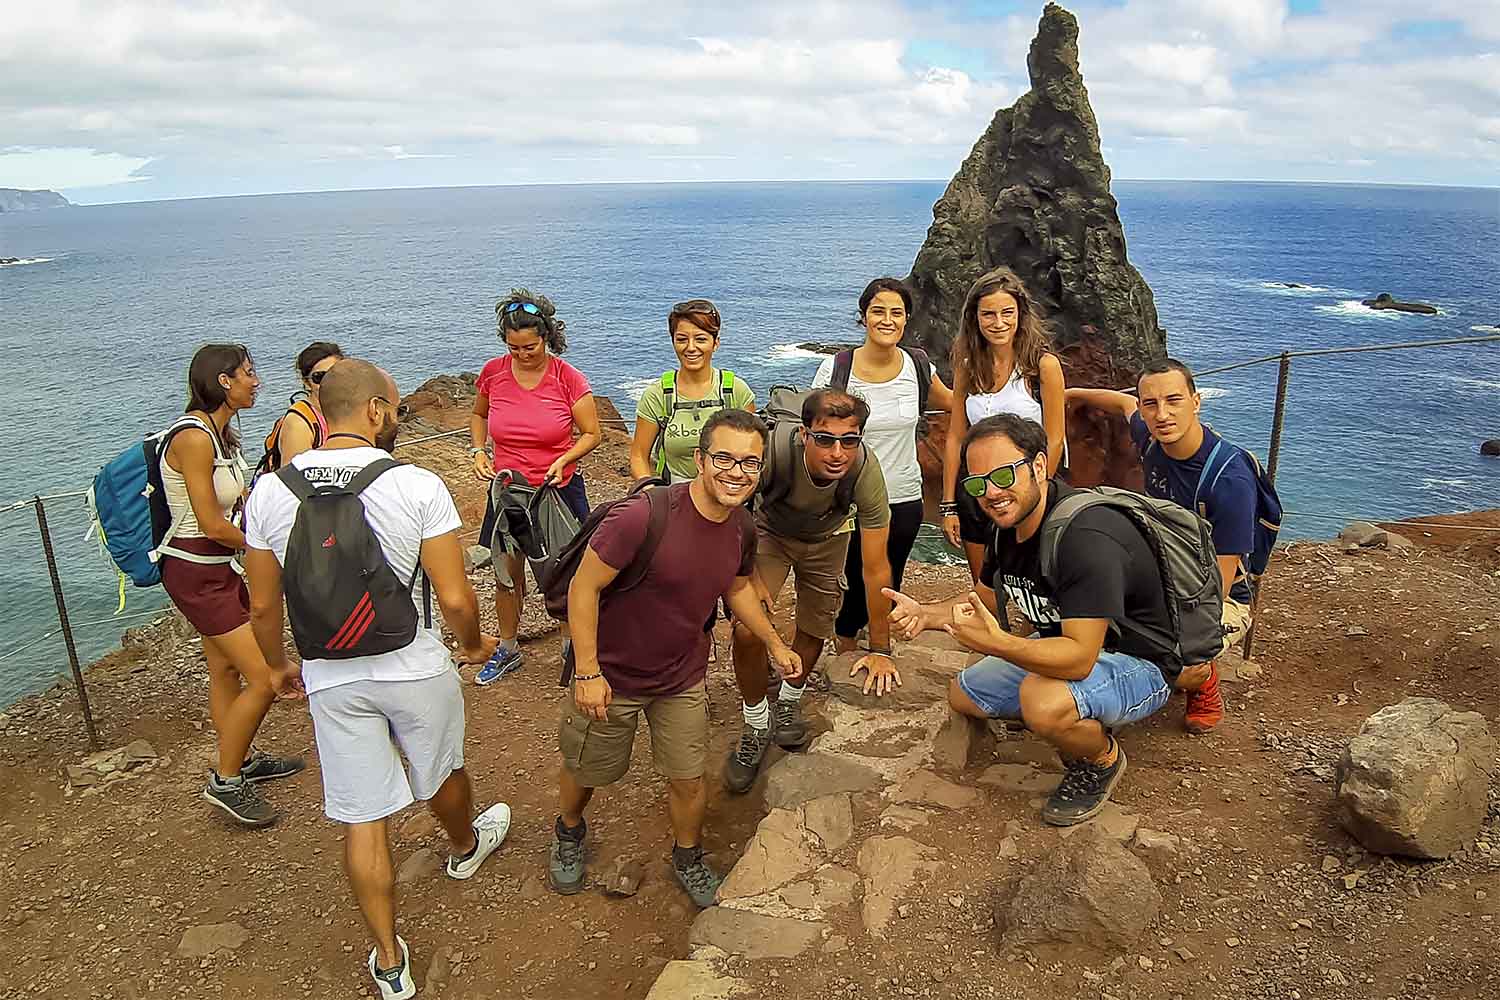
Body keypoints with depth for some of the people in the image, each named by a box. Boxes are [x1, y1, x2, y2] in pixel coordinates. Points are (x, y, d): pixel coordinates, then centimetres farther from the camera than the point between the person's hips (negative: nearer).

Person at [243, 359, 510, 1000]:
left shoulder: (270, 491, -7)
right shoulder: (418, 486, -18)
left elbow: (263, 605, 1)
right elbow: (455, 598, -17)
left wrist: (277, 665, 19)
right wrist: (473, 644, 5)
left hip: (331, 680, 2)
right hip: (416, 668, -2)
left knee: (361, 818, 13)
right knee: (441, 774, 26)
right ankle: (465, 847, 57)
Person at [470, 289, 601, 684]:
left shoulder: (568, 378, -13)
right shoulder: (493, 373, -5)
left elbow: (591, 434, -5)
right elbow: (478, 416, 15)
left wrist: (563, 459, -22)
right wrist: (479, 451, -2)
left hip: (559, 489, -3)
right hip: (508, 488, 3)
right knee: (507, 574, 14)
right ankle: (507, 650, 32)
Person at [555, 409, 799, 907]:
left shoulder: (742, 528, -9)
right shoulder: (644, 516, -32)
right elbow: (584, 588, -23)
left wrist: (775, 644, 16)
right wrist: (587, 673, -22)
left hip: (683, 678, 4)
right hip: (611, 676, -4)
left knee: (689, 780, 15)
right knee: (586, 771, 19)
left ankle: (688, 858, 45)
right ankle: (569, 832, 53)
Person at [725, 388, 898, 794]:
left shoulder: (867, 472, -37)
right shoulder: (774, 451, -41)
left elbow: (876, 569, -27)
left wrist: (879, 650, -21)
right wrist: (747, 575, -21)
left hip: (826, 539, 1)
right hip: (770, 531, -1)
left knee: (814, 631, 11)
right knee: (747, 632, -16)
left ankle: (790, 700, 44)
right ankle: (756, 726, 10)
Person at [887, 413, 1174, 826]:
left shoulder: (1087, 538, -34)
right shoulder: (1009, 525, -6)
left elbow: (1079, 659, -38)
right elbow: (984, 599, 11)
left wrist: (995, 643, -51)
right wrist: (925, 615, -8)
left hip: (1136, 664, -9)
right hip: (1067, 648, 9)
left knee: (1045, 702, -38)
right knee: (962, 694, 12)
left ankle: (1104, 758, -3)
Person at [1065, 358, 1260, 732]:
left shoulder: (1231, 479, -28)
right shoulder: (1152, 440, -9)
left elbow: (1216, 588, -24)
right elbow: (1125, 404, 18)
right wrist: (1075, 394, 31)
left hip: (1220, 601, -6)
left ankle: (1205, 686, 5)